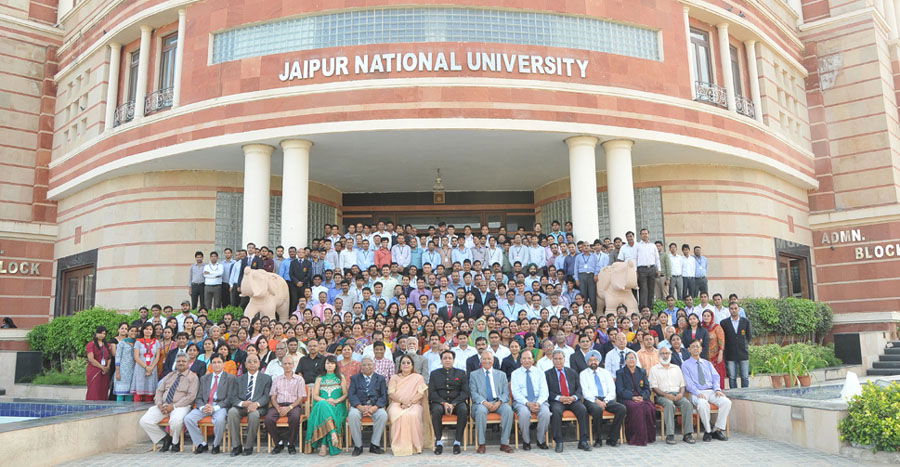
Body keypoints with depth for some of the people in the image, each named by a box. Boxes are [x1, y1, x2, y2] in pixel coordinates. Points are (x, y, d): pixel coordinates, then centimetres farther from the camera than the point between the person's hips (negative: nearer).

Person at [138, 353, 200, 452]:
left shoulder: (192, 377, 2)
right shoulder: (170, 375, 20)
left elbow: (191, 396, -9)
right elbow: (159, 391, 15)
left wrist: (173, 406, -16)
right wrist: (160, 405, -5)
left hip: (180, 406, -6)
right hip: (163, 406, 6)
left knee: (176, 421, -37)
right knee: (144, 421, -14)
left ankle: (175, 443, -6)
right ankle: (165, 438, 6)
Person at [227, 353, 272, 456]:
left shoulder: (266, 378, 12)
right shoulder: (239, 379, 19)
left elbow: (267, 396, 0)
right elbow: (233, 397, 8)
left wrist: (256, 404, -21)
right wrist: (243, 403, -14)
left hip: (258, 407, -2)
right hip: (241, 406, 3)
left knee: (254, 414, -36)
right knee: (232, 411, -30)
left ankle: (248, 446, -19)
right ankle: (236, 446, -20)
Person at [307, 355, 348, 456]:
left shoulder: (341, 377, 18)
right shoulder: (320, 378, 22)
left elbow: (345, 394, 9)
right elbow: (315, 395, 11)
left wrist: (336, 400, -11)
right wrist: (325, 400, -8)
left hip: (337, 406, -1)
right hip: (322, 405, 1)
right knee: (322, 405, -37)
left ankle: (324, 445, -37)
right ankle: (333, 432, -48)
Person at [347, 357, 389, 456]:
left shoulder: (380, 378, 15)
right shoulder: (355, 378, 15)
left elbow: (383, 396, 5)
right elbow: (351, 394, 2)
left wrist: (375, 407, -15)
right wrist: (360, 407, -17)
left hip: (375, 406, 0)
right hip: (359, 405, 0)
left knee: (383, 415, -31)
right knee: (352, 415, -33)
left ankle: (374, 445, -16)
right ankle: (358, 446, -17)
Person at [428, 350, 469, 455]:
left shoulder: (461, 373, 13)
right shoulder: (434, 374, 14)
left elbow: (465, 392, 3)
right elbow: (432, 392, 3)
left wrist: (453, 404, -12)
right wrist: (444, 403, -14)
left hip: (457, 402, 0)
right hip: (439, 402, 0)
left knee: (463, 410, -32)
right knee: (436, 410, -34)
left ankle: (457, 442, -21)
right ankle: (439, 442, -21)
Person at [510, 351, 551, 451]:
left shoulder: (539, 372, 11)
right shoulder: (515, 373, 7)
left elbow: (544, 391, 3)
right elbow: (516, 393, -3)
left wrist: (538, 403, -17)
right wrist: (527, 403, -19)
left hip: (539, 400, 2)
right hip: (521, 401, -1)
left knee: (546, 412, -30)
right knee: (524, 412, -35)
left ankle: (540, 440, -7)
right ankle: (526, 441, -12)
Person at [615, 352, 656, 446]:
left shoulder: (642, 372, 20)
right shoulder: (620, 373, 9)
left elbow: (647, 389, 13)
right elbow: (620, 390, -1)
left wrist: (642, 397, -8)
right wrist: (633, 397, -16)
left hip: (642, 398, 3)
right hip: (626, 399, -3)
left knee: (650, 407, -29)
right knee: (637, 407, -35)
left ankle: (649, 437, -15)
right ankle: (637, 438, -26)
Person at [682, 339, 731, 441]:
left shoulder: (708, 363, 23)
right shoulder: (685, 365, 8)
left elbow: (715, 377, 13)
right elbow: (688, 382, -3)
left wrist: (717, 389, -9)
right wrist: (698, 393, -20)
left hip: (711, 391, 4)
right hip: (697, 393, -4)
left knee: (726, 402, -24)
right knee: (702, 403, -37)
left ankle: (717, 430, -11)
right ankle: (708, 431, -18)